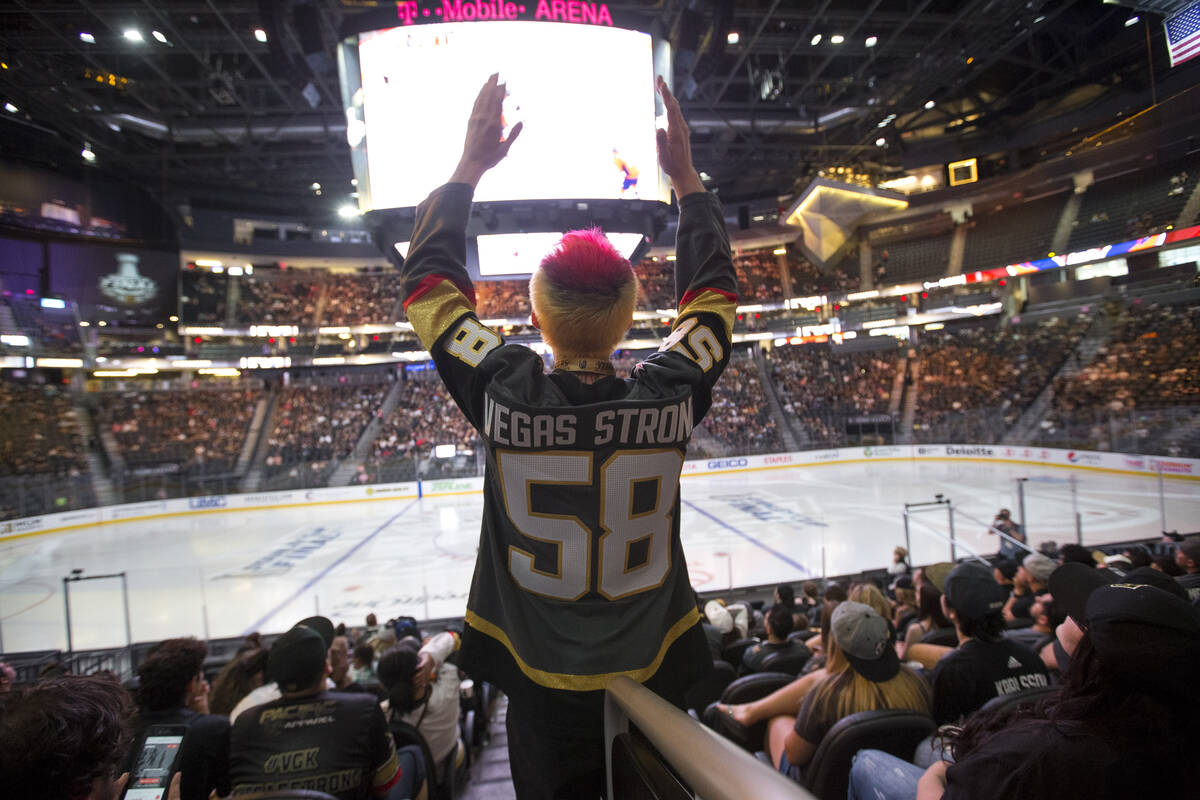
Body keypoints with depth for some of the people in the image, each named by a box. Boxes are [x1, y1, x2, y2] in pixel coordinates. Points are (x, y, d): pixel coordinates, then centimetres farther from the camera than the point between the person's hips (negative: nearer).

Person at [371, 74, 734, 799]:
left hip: (546, 691, 0)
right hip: (654, 682, 1)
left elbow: (429, 280, -5)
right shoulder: (669, 396, -18)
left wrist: (471, 165, 1)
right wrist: (687, 175, 6)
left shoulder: (507, 395, -22)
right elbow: (714, 292, 2)